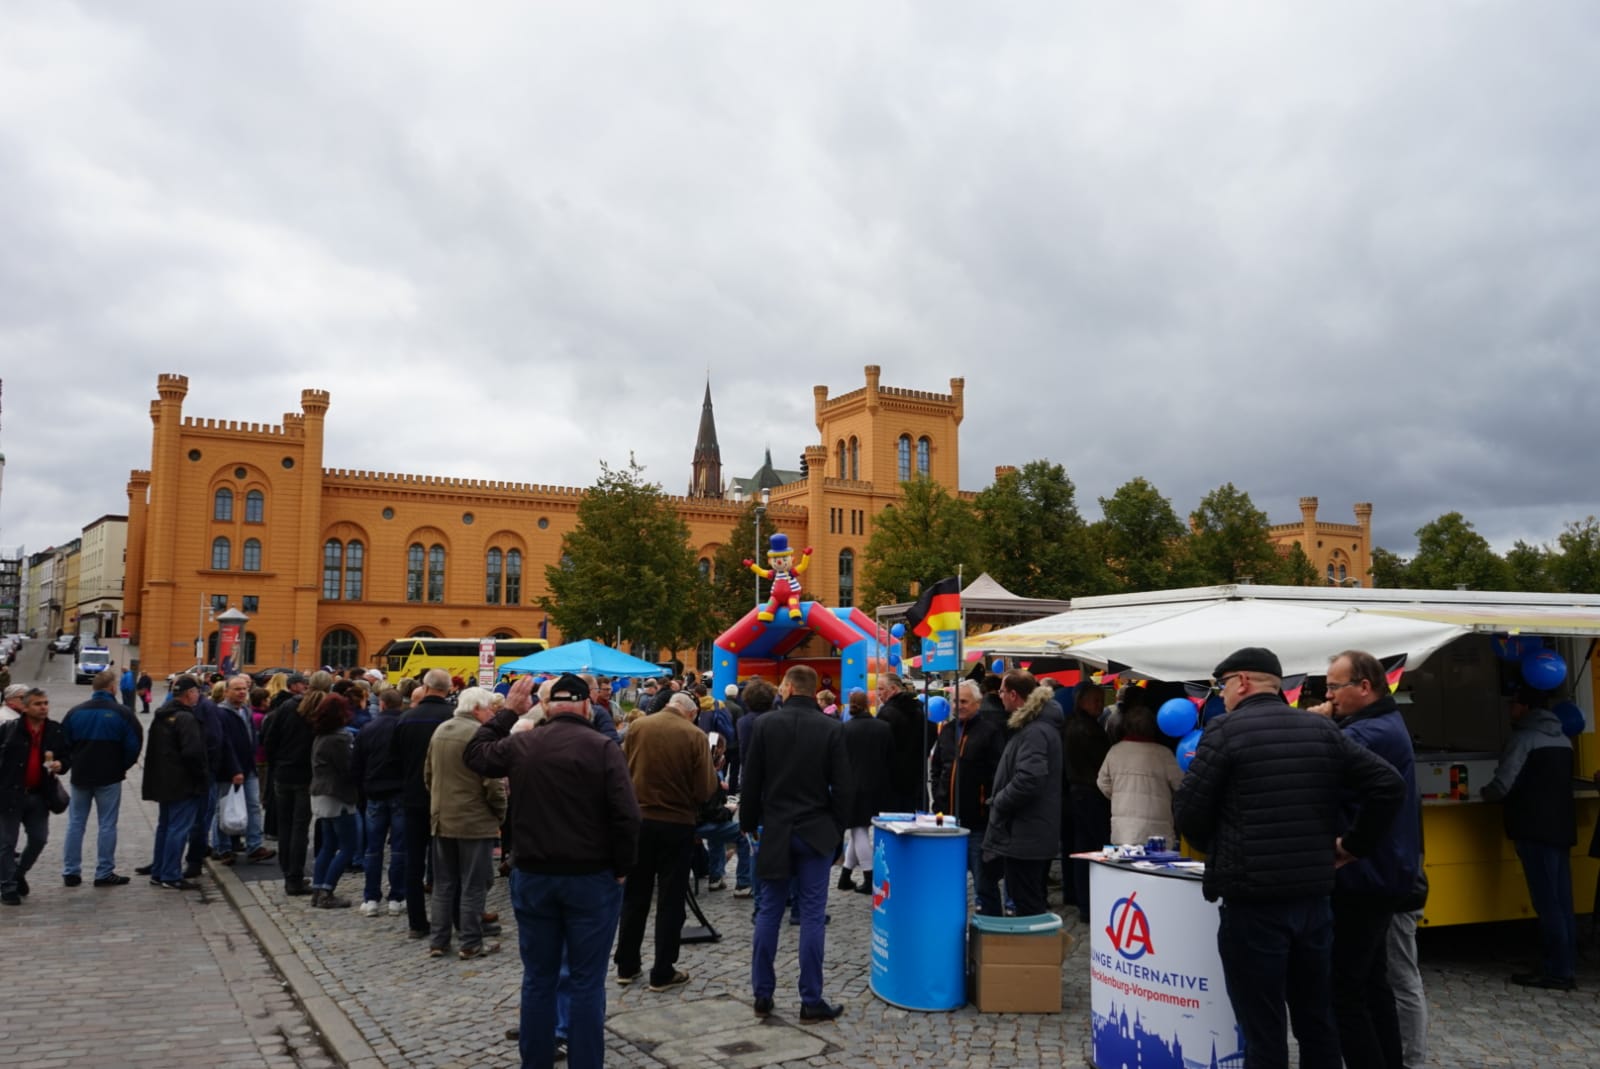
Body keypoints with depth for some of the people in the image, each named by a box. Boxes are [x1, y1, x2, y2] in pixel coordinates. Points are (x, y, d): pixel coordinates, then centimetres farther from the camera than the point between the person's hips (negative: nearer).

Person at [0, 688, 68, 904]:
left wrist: (60, 765, -12)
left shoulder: (56, 731, 2)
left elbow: (67, 757, 10)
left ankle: (19, 873, 35)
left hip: (39, 796, 4)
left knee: (39, 839, 10)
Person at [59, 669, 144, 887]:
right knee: (107, 825, 3)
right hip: (109, 778, -3)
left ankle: (70, 872, 15)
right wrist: (123, 767, 5)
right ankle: (104, 873, 5)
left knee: (76, 824, 12)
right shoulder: (122, 713, -10)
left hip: (80, 776, 3)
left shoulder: (75, 712, 0)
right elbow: (134, 744, -11)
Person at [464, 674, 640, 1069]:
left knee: (538, 978, 14)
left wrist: (507, 712, 22)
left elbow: (474, 755, 21)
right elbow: (627, 816, -17)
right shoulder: (603, 748, -11)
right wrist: (622, 867, -4)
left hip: (532, 875, 4)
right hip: (592, 877, -3)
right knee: (586, 983, 5)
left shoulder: (520, 744, 0)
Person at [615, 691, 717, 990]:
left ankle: (627, 965, 24)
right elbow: (705, 790, -13)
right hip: (677, 824, -3)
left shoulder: (637, 727, -5)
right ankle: (662, 972, 13)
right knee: (671, 899, 9)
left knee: (634, 895, 16)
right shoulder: (695, 736, -13)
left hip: (638, 820, 3)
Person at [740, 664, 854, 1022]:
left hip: (775, 830, 1)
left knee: (768, 912, 11)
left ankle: (762, 994, 16)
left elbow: (751, 781, -1)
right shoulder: (832, 728, -7)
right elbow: (843, 786, -6)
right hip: (816, 831, -1)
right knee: (812, 916, 3)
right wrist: (837, 827, 8)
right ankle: (811, 1000, 7)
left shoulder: (765, 724, -5)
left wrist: (749, 823, 11)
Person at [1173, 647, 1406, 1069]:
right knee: (1317, 1019, 17)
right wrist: (1353, 844, 10)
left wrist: (1217, 850, 11)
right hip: (1313, 896, 6)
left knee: (1262, 1028, 2)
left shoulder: (1225, 731, -9)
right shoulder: (1323, 730, 7)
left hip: (1252, 900, -6)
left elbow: (1187, 813, -9)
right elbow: (1389, 785, 3)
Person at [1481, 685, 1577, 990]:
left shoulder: (1524, 738, -11)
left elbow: (1502, 785, -16)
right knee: (1562, 901, 9)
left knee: (1547, 903, -5)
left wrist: (1485, 792, 4)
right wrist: (1517, 793, 23)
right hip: (1561, 827, 8)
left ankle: (1557, 971, -3)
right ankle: (1565, 967, 13)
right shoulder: (1563, 739, 14)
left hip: (1536, 830, -8)